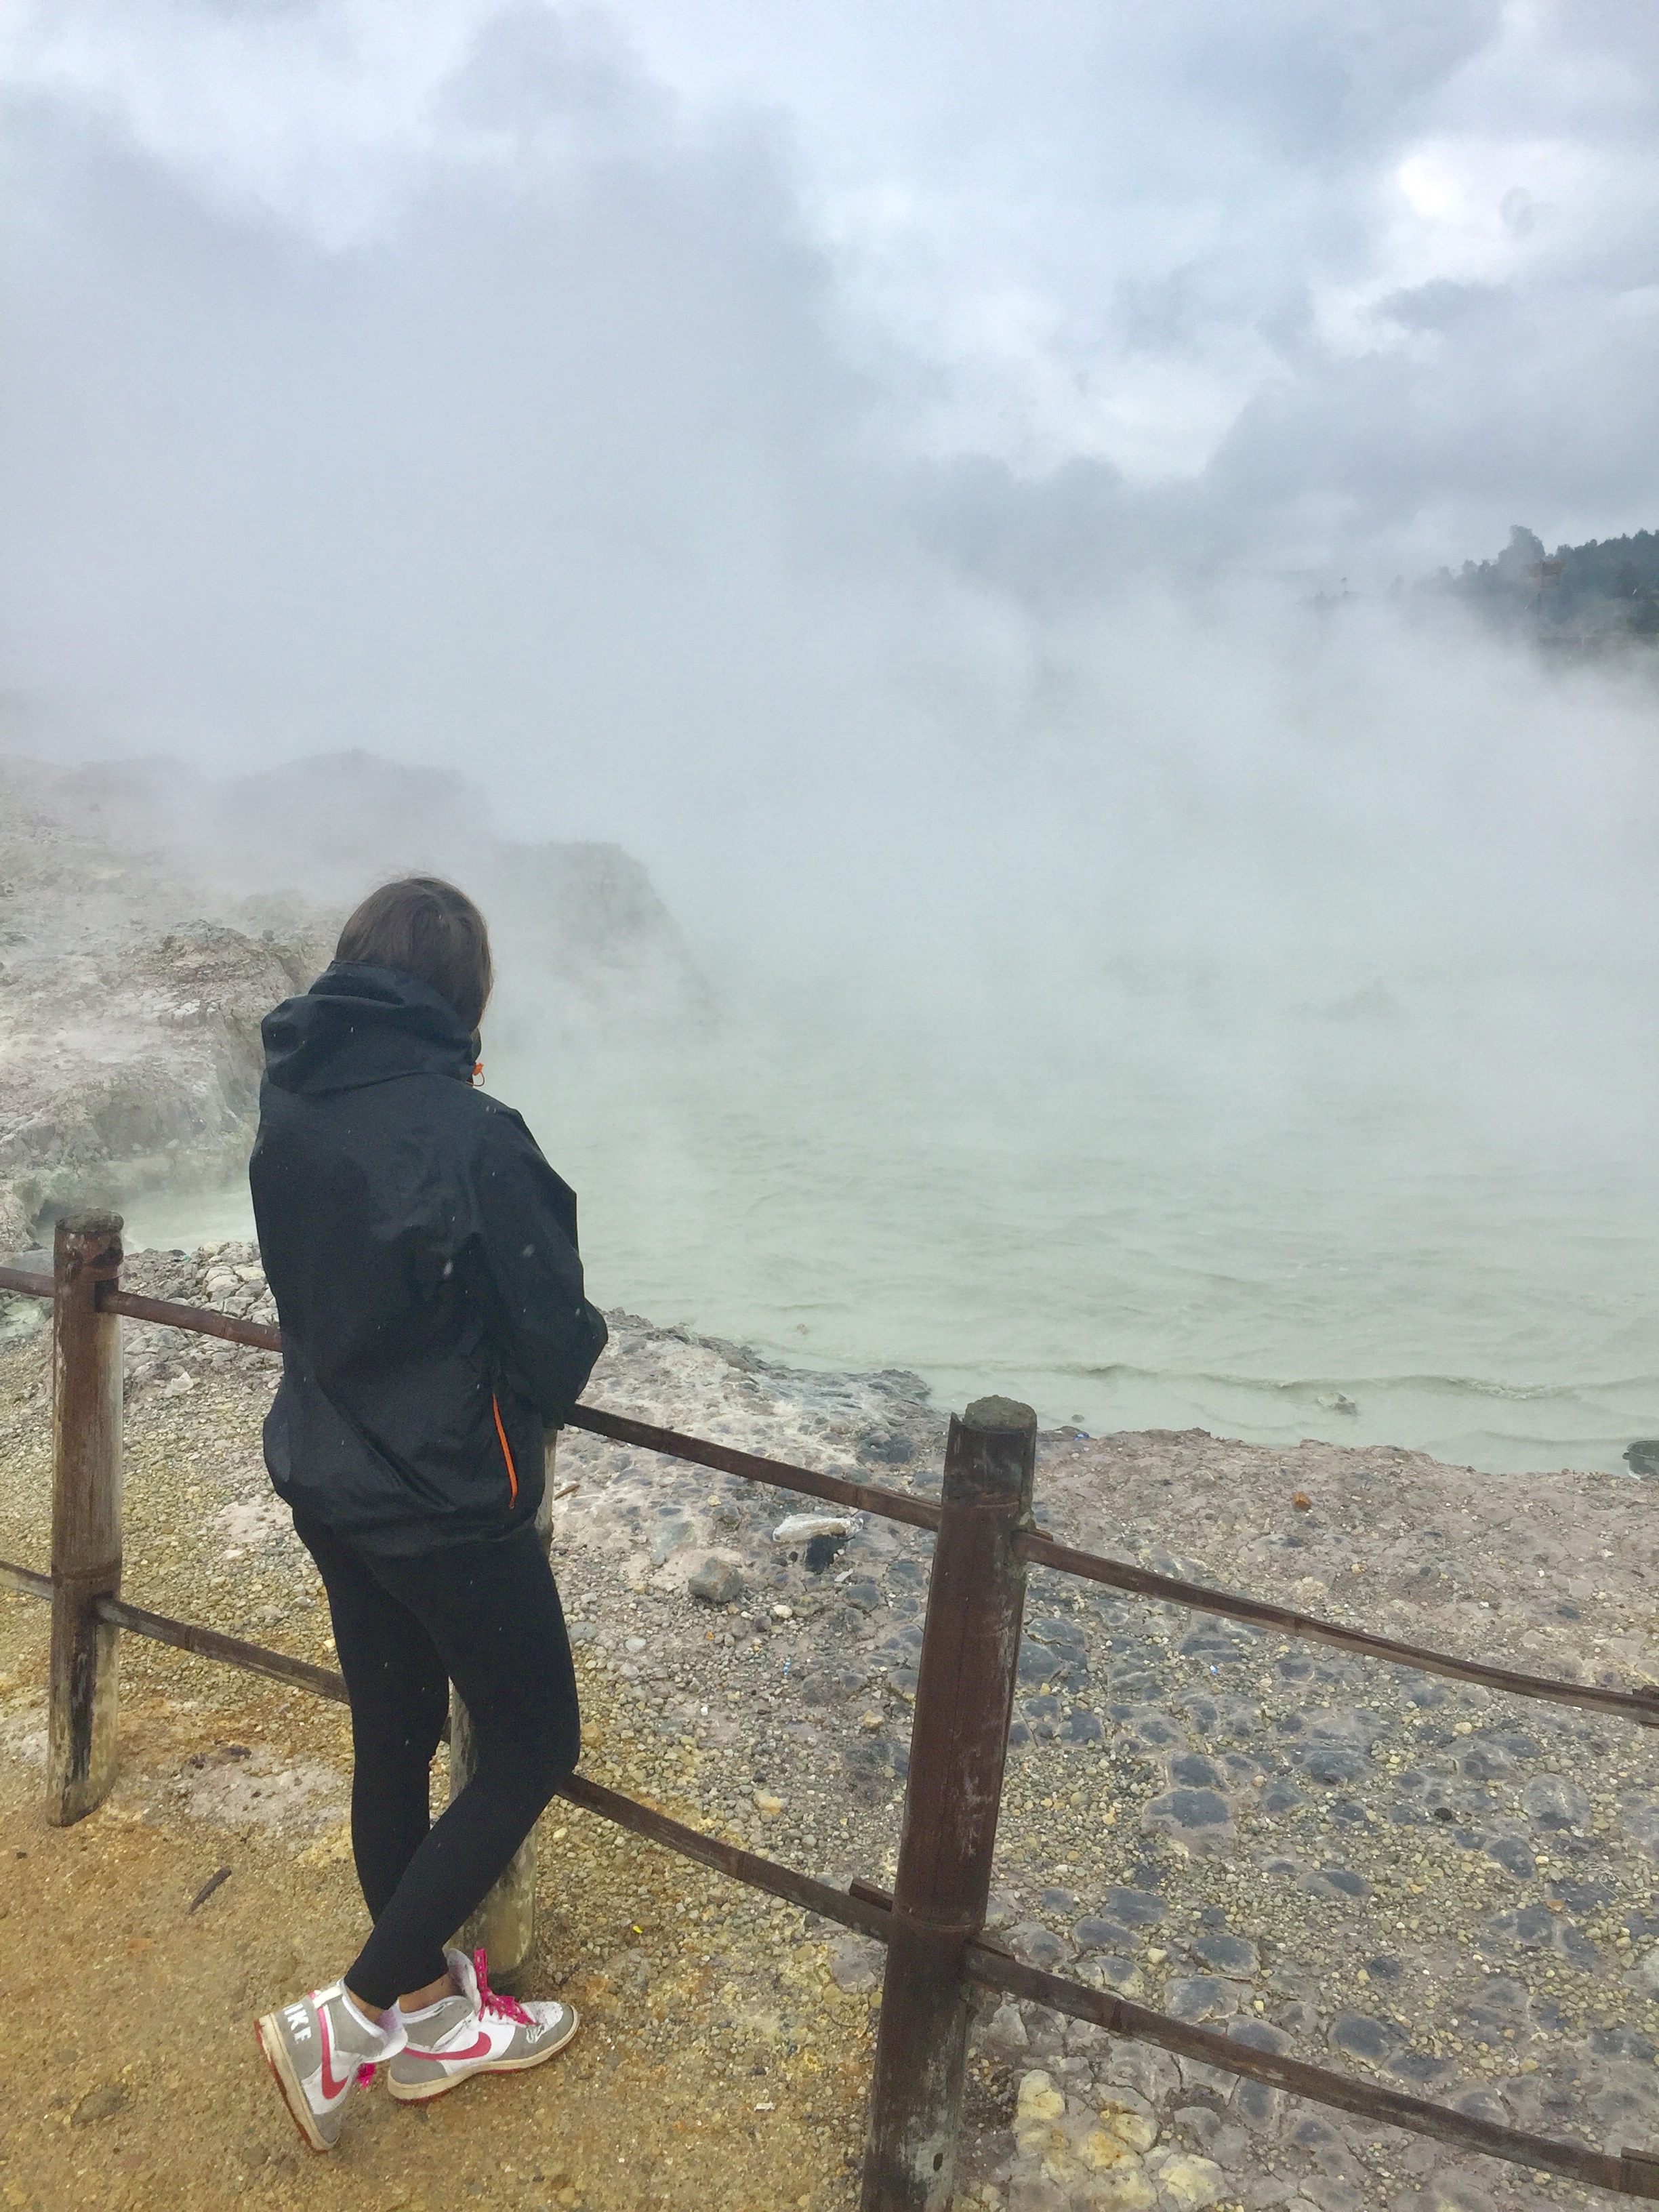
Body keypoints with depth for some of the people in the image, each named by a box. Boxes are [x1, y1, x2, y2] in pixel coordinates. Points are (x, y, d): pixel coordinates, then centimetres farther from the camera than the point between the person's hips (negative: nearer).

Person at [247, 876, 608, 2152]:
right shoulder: (472, 1139, -26)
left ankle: (426, 2012, 39)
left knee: (392, 1732, 21)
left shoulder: (290, 1108, -5)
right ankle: (351, 2021, 16)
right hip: (449, 1502, -7)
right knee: (531, 1751, 13)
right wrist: (575, 1346, 3)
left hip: (326, 1480, 7)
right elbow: (554, 1341, -18)